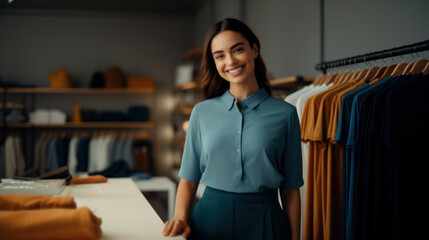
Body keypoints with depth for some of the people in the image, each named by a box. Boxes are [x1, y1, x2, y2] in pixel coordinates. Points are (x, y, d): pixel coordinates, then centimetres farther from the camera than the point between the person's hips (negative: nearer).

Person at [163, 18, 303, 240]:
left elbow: (290, 188, 0)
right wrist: (180, 218, -11)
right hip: (211, 216, 1)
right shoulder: (202, 112, 2)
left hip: (264, 220, -1)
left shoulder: (285, 114, -3)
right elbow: (189, 178, 5)